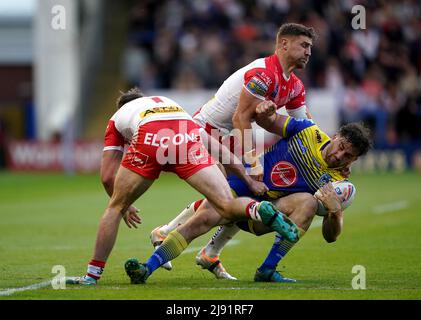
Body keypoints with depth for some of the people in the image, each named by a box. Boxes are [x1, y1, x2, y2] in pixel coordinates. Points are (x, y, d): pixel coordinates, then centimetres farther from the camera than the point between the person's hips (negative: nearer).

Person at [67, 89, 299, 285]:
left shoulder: (118, 117, 37)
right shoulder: (170, 103, 45)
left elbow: (108, 176, 28)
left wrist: (124, 206, 45)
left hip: (149, 142, -2)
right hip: (188, 137, 2)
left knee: (115, 208, 19)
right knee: (227, 207, 0)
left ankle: (92, 274, 18)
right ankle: (259, 209, -33)